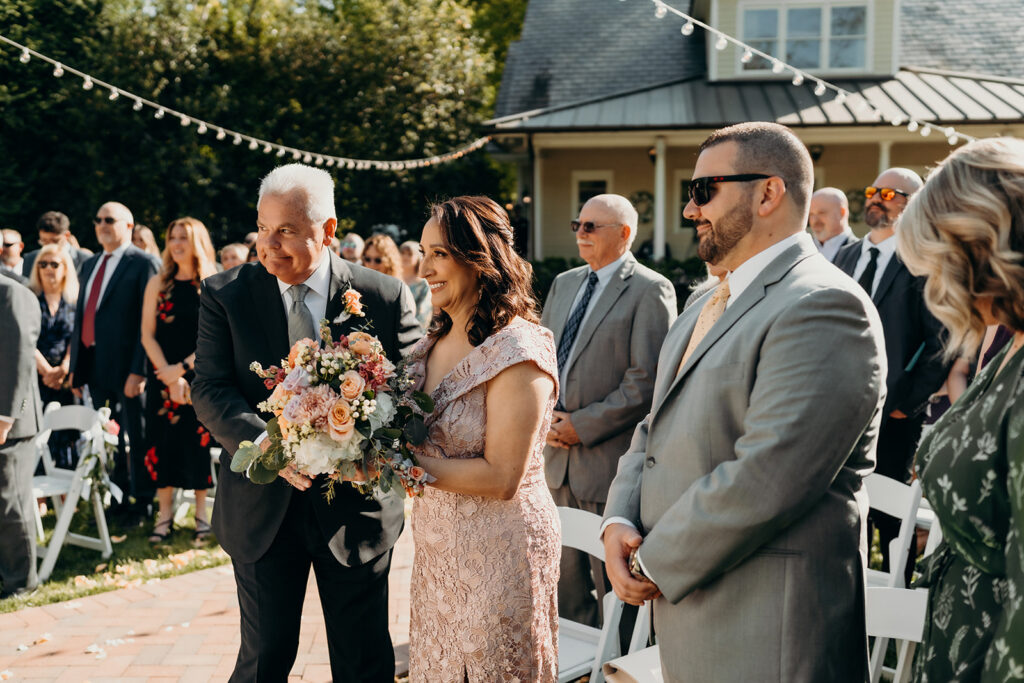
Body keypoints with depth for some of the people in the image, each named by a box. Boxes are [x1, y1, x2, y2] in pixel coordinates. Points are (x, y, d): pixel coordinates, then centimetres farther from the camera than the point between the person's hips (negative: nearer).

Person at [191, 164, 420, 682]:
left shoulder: (386, 298, -4)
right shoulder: (225, 295, -2)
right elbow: (209, 390, -7)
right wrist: (264, 441, -26)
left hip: (356, 506, 0)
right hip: (262, 508, 0)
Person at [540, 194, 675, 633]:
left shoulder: (650, 291, -8)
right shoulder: (564, 284, 15)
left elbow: (648, 379, -16)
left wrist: (583, 424, -15)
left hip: (611, 459, -7)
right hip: (559, 458, 7)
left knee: (613, 582, 3)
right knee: (565, 579, 15)